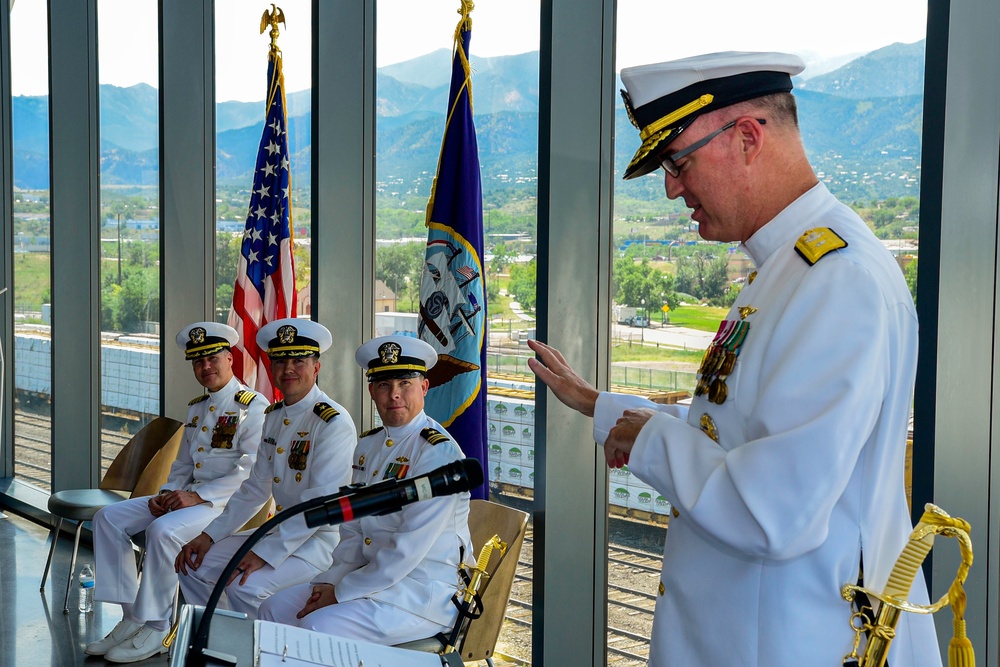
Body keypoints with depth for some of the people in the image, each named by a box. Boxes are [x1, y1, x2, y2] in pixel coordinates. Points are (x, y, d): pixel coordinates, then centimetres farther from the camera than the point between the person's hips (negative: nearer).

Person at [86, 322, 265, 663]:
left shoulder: (253, 407, -9)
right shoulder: (196, 408, 18)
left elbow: (252, 473, -19)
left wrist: (198, 496, -23)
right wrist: (166, 495, 1)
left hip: (228, 503, -9)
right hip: (188, 497, 9)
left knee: (164, 530, -34)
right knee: (109, 517, -3)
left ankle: (154, 629, -19)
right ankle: (131, 618, -5)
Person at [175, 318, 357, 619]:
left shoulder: (333, 422, -17)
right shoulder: (273, 416, 10)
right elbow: (256, 489, 15)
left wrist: (266, 553, -25)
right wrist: (209, 536, 6)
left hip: (322, 540, -9)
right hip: (281, 531, 9)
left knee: (245, 586, -28)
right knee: (194, 565, 4)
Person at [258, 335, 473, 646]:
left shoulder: (438, 452, -17)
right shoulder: (369, 444, 12)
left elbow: (409, 548, -21)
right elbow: (353, 529, 15)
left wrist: (341, 594, -16)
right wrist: (331, 582, -2)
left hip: (425, 593, -8)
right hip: (373, 575, 8)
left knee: (317, 626, -25)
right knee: (274, 609, 0)